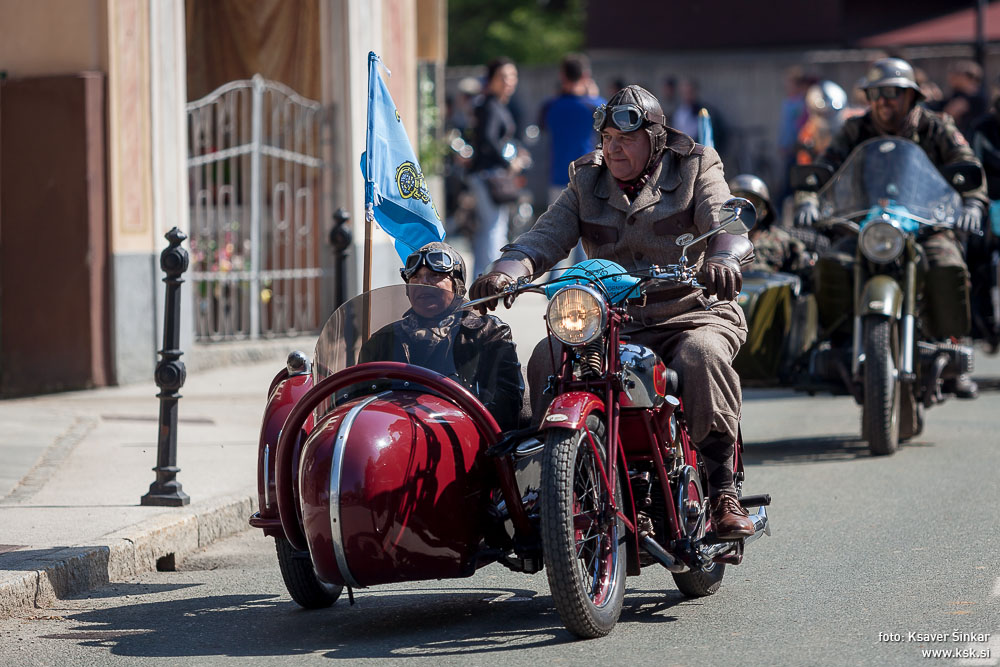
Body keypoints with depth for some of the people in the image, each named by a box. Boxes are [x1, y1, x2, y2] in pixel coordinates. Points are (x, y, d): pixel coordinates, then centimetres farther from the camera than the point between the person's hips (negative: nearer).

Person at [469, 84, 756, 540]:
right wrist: (505, 270, -24)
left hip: (689, 315, -3)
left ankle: (722, 489, -30)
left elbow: (727, 226, -14)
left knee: (702, 354, -36)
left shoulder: (695, 172, 3)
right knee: (547, 359, -22)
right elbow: (547, 236, -1)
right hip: (611, 322, 3)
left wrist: (722, 259, -40)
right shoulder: (586, 183, 12)